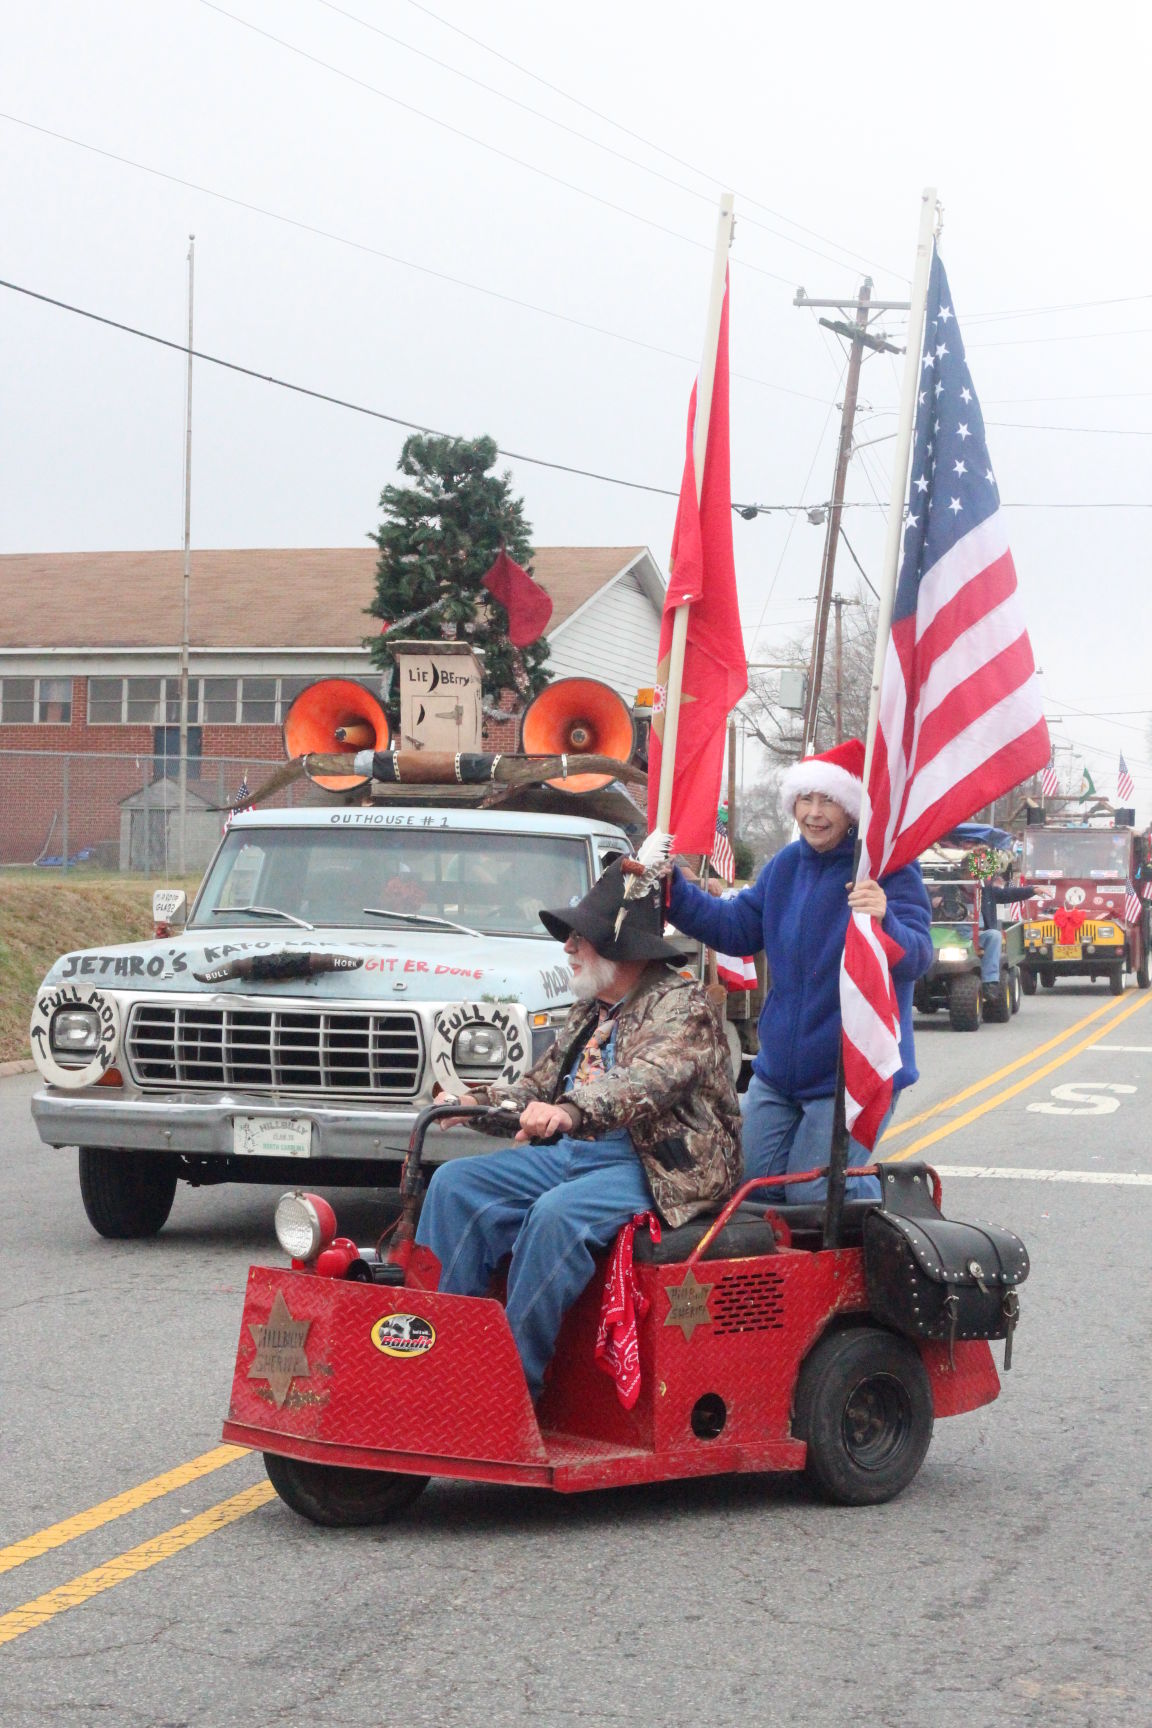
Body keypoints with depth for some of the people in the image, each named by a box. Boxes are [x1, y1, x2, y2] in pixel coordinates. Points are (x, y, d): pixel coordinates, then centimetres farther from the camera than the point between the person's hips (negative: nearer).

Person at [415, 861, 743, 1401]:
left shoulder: (682, 1004, -8)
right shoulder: (590, 1011, 19)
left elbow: (651, 1080, -28)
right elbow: (540, 1087, 23)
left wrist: (572, 1112, -44)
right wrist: (478, 1102, 3)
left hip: (653, 1168, -9)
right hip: (572, 1155, 9)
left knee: (557, 1214, -35)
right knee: (456, 1183, -8)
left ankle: (515, 1378, -29)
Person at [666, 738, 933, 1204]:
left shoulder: (890, 867, -12)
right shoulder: (786, 866, 8)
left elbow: (917, 957, -22)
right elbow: (735, 929, 14)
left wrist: (884, 921, -43)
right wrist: (672, 889, 3)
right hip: (779, 1068, 7)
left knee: (811, 1194, -11)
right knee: (749, 1181, 9)